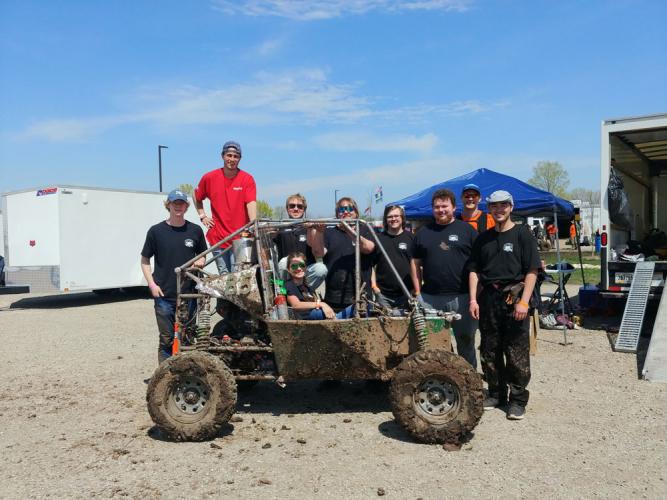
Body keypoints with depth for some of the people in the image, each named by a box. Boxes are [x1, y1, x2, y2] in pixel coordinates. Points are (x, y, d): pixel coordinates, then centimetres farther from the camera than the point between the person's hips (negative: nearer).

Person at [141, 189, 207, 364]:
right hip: (164, 296, -1)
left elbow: (202, 254, 17)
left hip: (188, 294, 2)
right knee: (166, 339, 4)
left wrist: (200, 261, -6)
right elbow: (145, 260, 6)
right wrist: (152, 284, -5)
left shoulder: (195, 230, 3)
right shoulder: (156, 231, -1)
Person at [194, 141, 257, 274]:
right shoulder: (209, 177, 2)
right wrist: (202, 215, 10)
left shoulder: (247, 179, -4)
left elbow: (251, 203, -16)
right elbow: (197, 197, 20)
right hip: (217, 238, 2)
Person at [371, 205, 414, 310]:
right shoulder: (378, 238, 7)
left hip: (407, 292, -1)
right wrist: (373, 284, 1)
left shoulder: (411, 238, 3)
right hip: (383, 293, 1)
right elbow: (372, 264, 10)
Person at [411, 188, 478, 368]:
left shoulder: (467, 230, 3)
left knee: (466, 339, 10)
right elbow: (416, 263, 12)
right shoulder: (423, 233, 10)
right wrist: (418, 291, 5)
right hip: (430, 297, 2)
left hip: (462, 297, -2)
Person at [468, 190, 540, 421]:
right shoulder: (483, 238, 13)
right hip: (488, 298, 4)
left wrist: (524, 301, -14)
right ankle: (495, 393, 24)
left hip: (514, 296, -4)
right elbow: (474, 270, 12)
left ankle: (517, 399, 11)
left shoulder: (522, 233, 0)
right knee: (490, 350, 11)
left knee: (517, 352, 0)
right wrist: (473, 299, 1)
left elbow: (532, 270, -5)